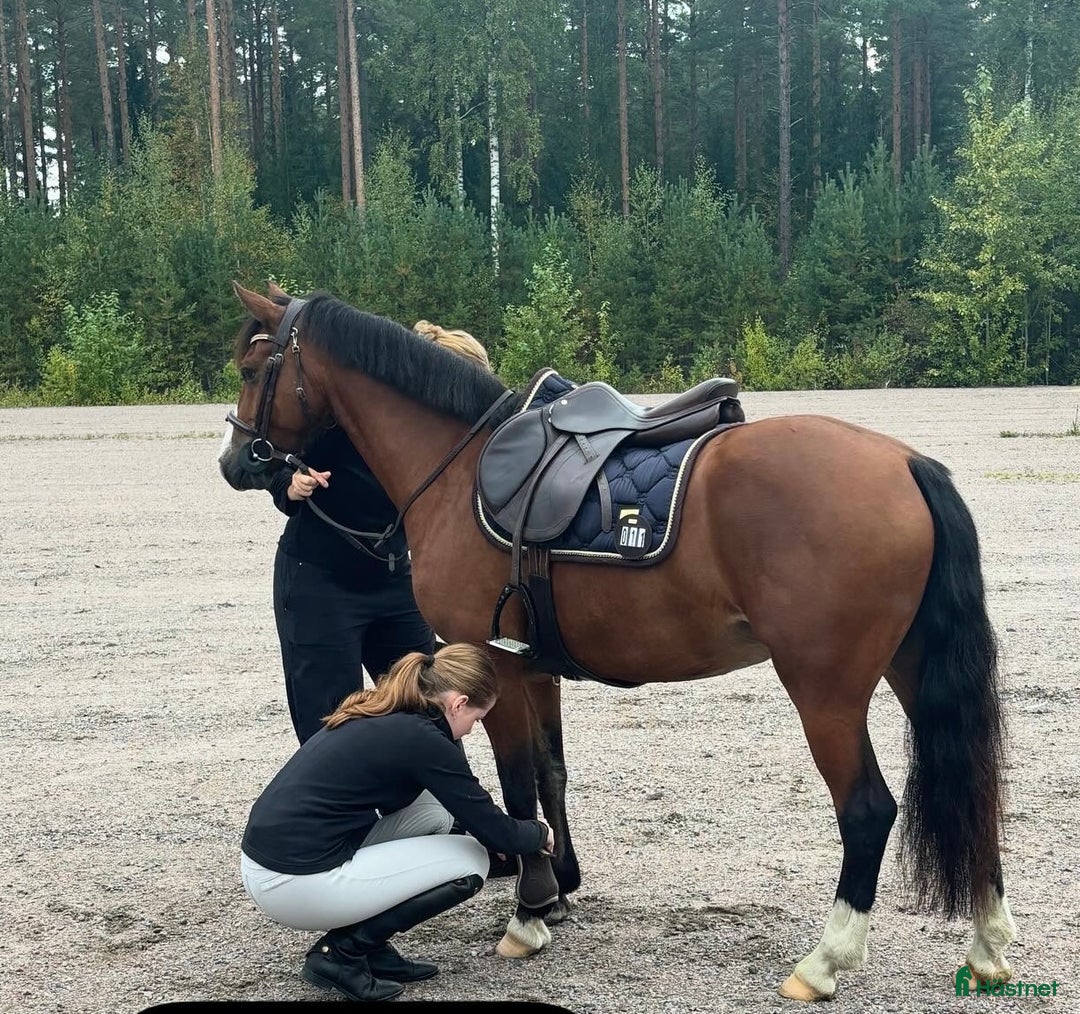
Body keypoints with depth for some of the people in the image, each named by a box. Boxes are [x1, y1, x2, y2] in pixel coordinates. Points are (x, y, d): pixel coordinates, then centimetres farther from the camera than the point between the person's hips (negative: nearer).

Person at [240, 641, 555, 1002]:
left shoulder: (376, 717, 14)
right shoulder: (423, 741, -11)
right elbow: (496, 833, -2)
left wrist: (498, 828, 32)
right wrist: (540, 834, 18)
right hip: (297, 885, -9)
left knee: (434, 810, 16)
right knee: (471, 861, 2)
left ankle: (371, 948, 16)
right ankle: (342, 952, 2)